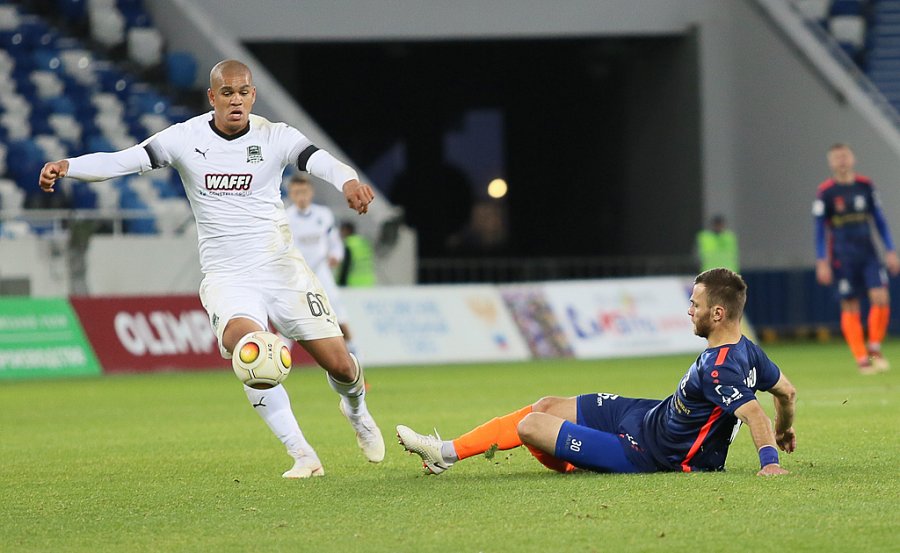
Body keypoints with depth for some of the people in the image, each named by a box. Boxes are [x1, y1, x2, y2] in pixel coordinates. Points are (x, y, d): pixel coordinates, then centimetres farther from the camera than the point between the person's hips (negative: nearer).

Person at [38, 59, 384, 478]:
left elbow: (319, 161, -23)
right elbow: (122, 161, -12)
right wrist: (67, 167, -30)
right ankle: (301, 455, -22)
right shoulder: (186, 138, -5)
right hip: (226, 278, -1)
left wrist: (347, 180, -46)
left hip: (280, 268, 1)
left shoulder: (275, 137, -6)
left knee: (338, 363, -2)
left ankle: (356, 410, 39)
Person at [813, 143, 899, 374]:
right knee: (850, 308, -1)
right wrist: (822, 262, -7)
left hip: (868, 253, 3)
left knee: (881, 298, -12)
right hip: (843, 257, -3)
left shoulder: (865, 186, 6)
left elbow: (879, 220, 13)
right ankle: (862, 359, 6)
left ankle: (874, 349, 7)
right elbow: (819, 229, -1)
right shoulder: (825, 192, -4)